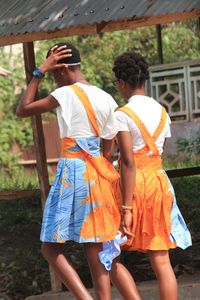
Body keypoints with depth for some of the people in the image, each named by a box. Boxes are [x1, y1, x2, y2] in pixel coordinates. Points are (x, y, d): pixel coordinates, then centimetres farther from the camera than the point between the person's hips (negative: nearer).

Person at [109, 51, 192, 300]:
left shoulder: (122, 115, -10)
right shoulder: (162, 112, 9)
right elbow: (158, 152, 11)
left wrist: (126, 208, -18)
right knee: (161, 261, 6)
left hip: (134, 185, -6)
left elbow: (129, 162, -17)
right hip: (159, 181, 6)